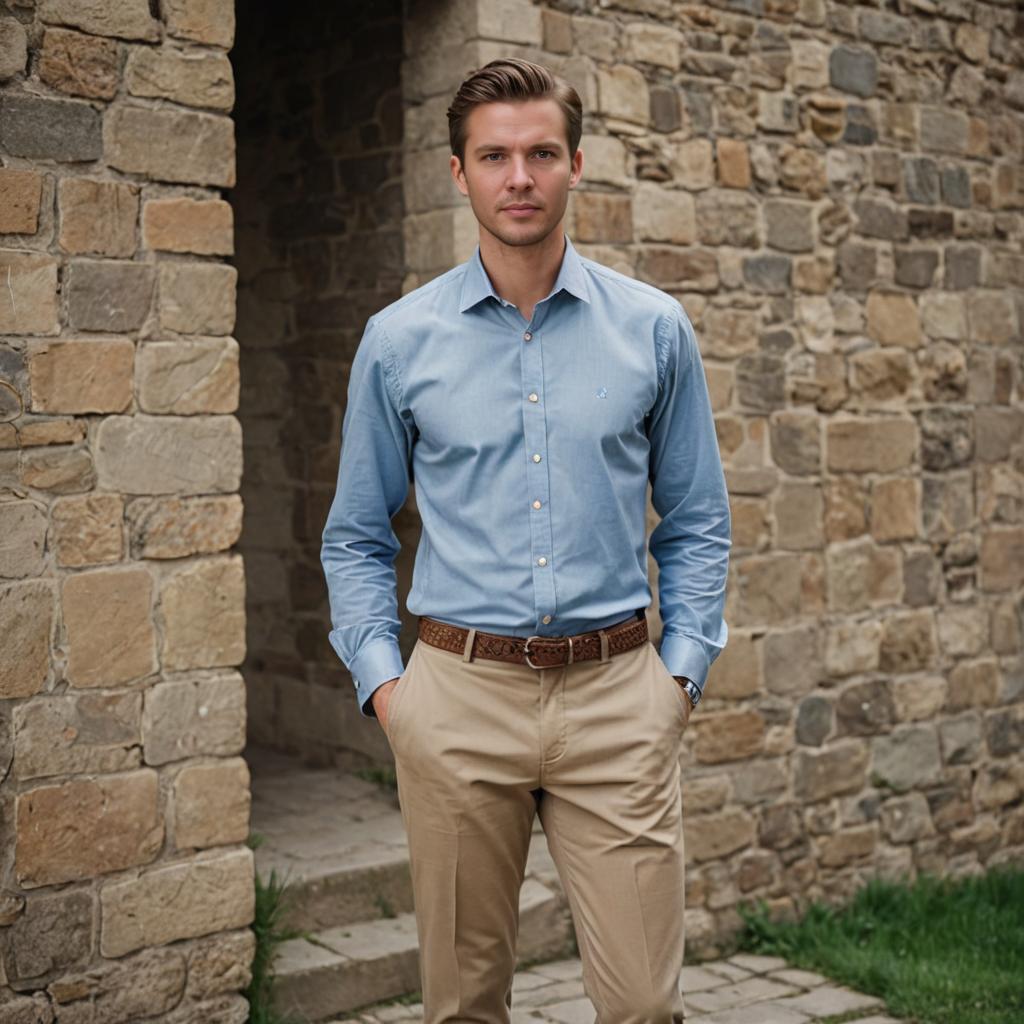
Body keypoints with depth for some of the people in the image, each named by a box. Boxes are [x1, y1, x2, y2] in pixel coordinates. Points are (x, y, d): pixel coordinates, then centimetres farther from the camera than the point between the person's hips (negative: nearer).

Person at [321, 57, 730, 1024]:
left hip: (616, 694, 0)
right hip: (459, 696, 0)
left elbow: (695, 523, 11)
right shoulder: (399, 340, 4)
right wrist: (380, 678, 0)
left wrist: (683, 667, 1)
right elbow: (356, 536, 11)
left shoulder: (655, 329, 4)